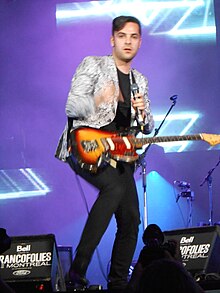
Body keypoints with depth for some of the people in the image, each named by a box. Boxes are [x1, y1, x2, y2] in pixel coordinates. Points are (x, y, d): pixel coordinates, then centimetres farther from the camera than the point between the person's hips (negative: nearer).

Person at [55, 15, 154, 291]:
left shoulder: (140, 81, 19)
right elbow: (71, 106, -10)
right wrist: (96, 101, -32)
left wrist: (142, 112, -3)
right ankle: (79, 266, -33)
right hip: (85, 146, -7)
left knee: (131, 220, -2)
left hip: (119, 153, 7)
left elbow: (147, 128, 21)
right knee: (115, 187, -33)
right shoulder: (93, 65, 0)